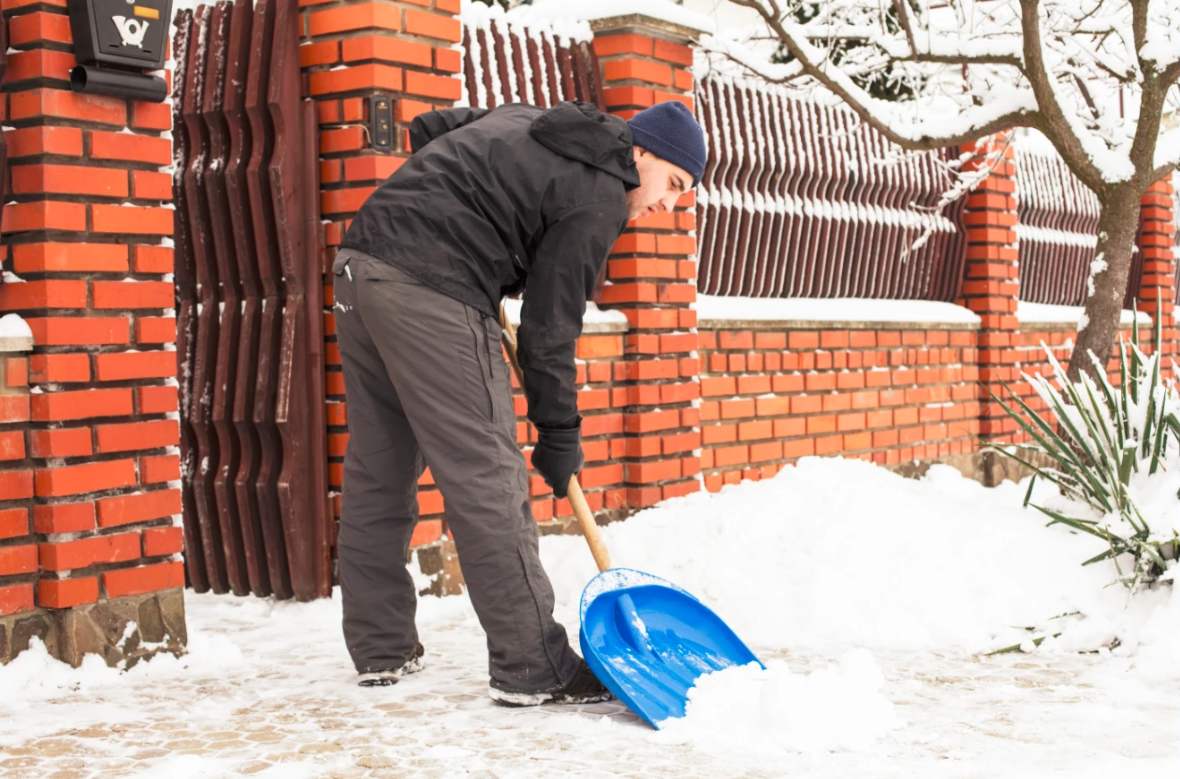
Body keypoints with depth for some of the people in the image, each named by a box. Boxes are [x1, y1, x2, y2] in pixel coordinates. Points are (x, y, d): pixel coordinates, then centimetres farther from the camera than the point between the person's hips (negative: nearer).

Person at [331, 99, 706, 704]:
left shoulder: (533, 122, 22)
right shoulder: (600, 194, -3)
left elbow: (427, 127, 29)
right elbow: (549, 323, -4)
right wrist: (559, 432, 4)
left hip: (361, 262, 10)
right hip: (430, 290, -10)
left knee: (378, 469, 13)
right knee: (486, 474, -7)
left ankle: (381, 649, 22)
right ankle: (531, 667, -3)